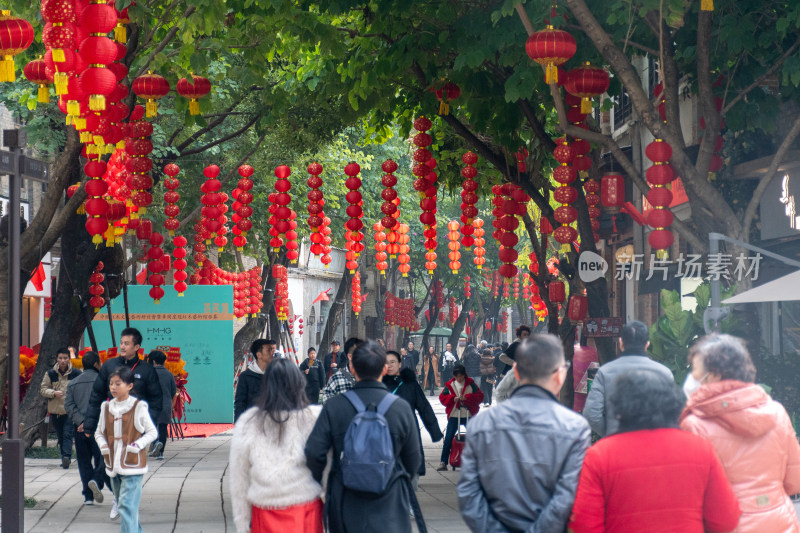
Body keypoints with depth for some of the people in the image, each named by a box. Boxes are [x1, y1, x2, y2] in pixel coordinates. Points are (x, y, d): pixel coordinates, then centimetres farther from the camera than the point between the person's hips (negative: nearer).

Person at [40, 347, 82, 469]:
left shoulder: (76, 373, -1)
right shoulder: (50, 374, 3)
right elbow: (42, 389, 5)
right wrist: (53, 393, -12)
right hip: (55, 410, 3)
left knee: (67, 434, -15)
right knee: (60, 436, 11)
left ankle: (66, 457, -24)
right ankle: (65, 458, 21)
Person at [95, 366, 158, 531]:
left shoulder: (138, 407, -7)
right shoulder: (106, 407, 6)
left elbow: (152, 432, -1)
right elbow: (99, 432, 17)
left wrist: (138, 445, -17)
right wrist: (103, 445, -3)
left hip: (132, 466, -6)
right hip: (113, 466, 6)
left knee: (127, 504, -15)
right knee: (122, 504, 18)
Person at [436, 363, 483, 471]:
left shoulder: (470, 384, 1)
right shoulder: (450, 385, 5)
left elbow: (480, 396, -5)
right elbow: (442, 397, 2)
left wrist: (467, 397, -18)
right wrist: (453, 399, -15)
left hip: (469, 415, -1)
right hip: (454, 415, 1)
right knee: (448, 439, -1)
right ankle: (443, 462, 2)